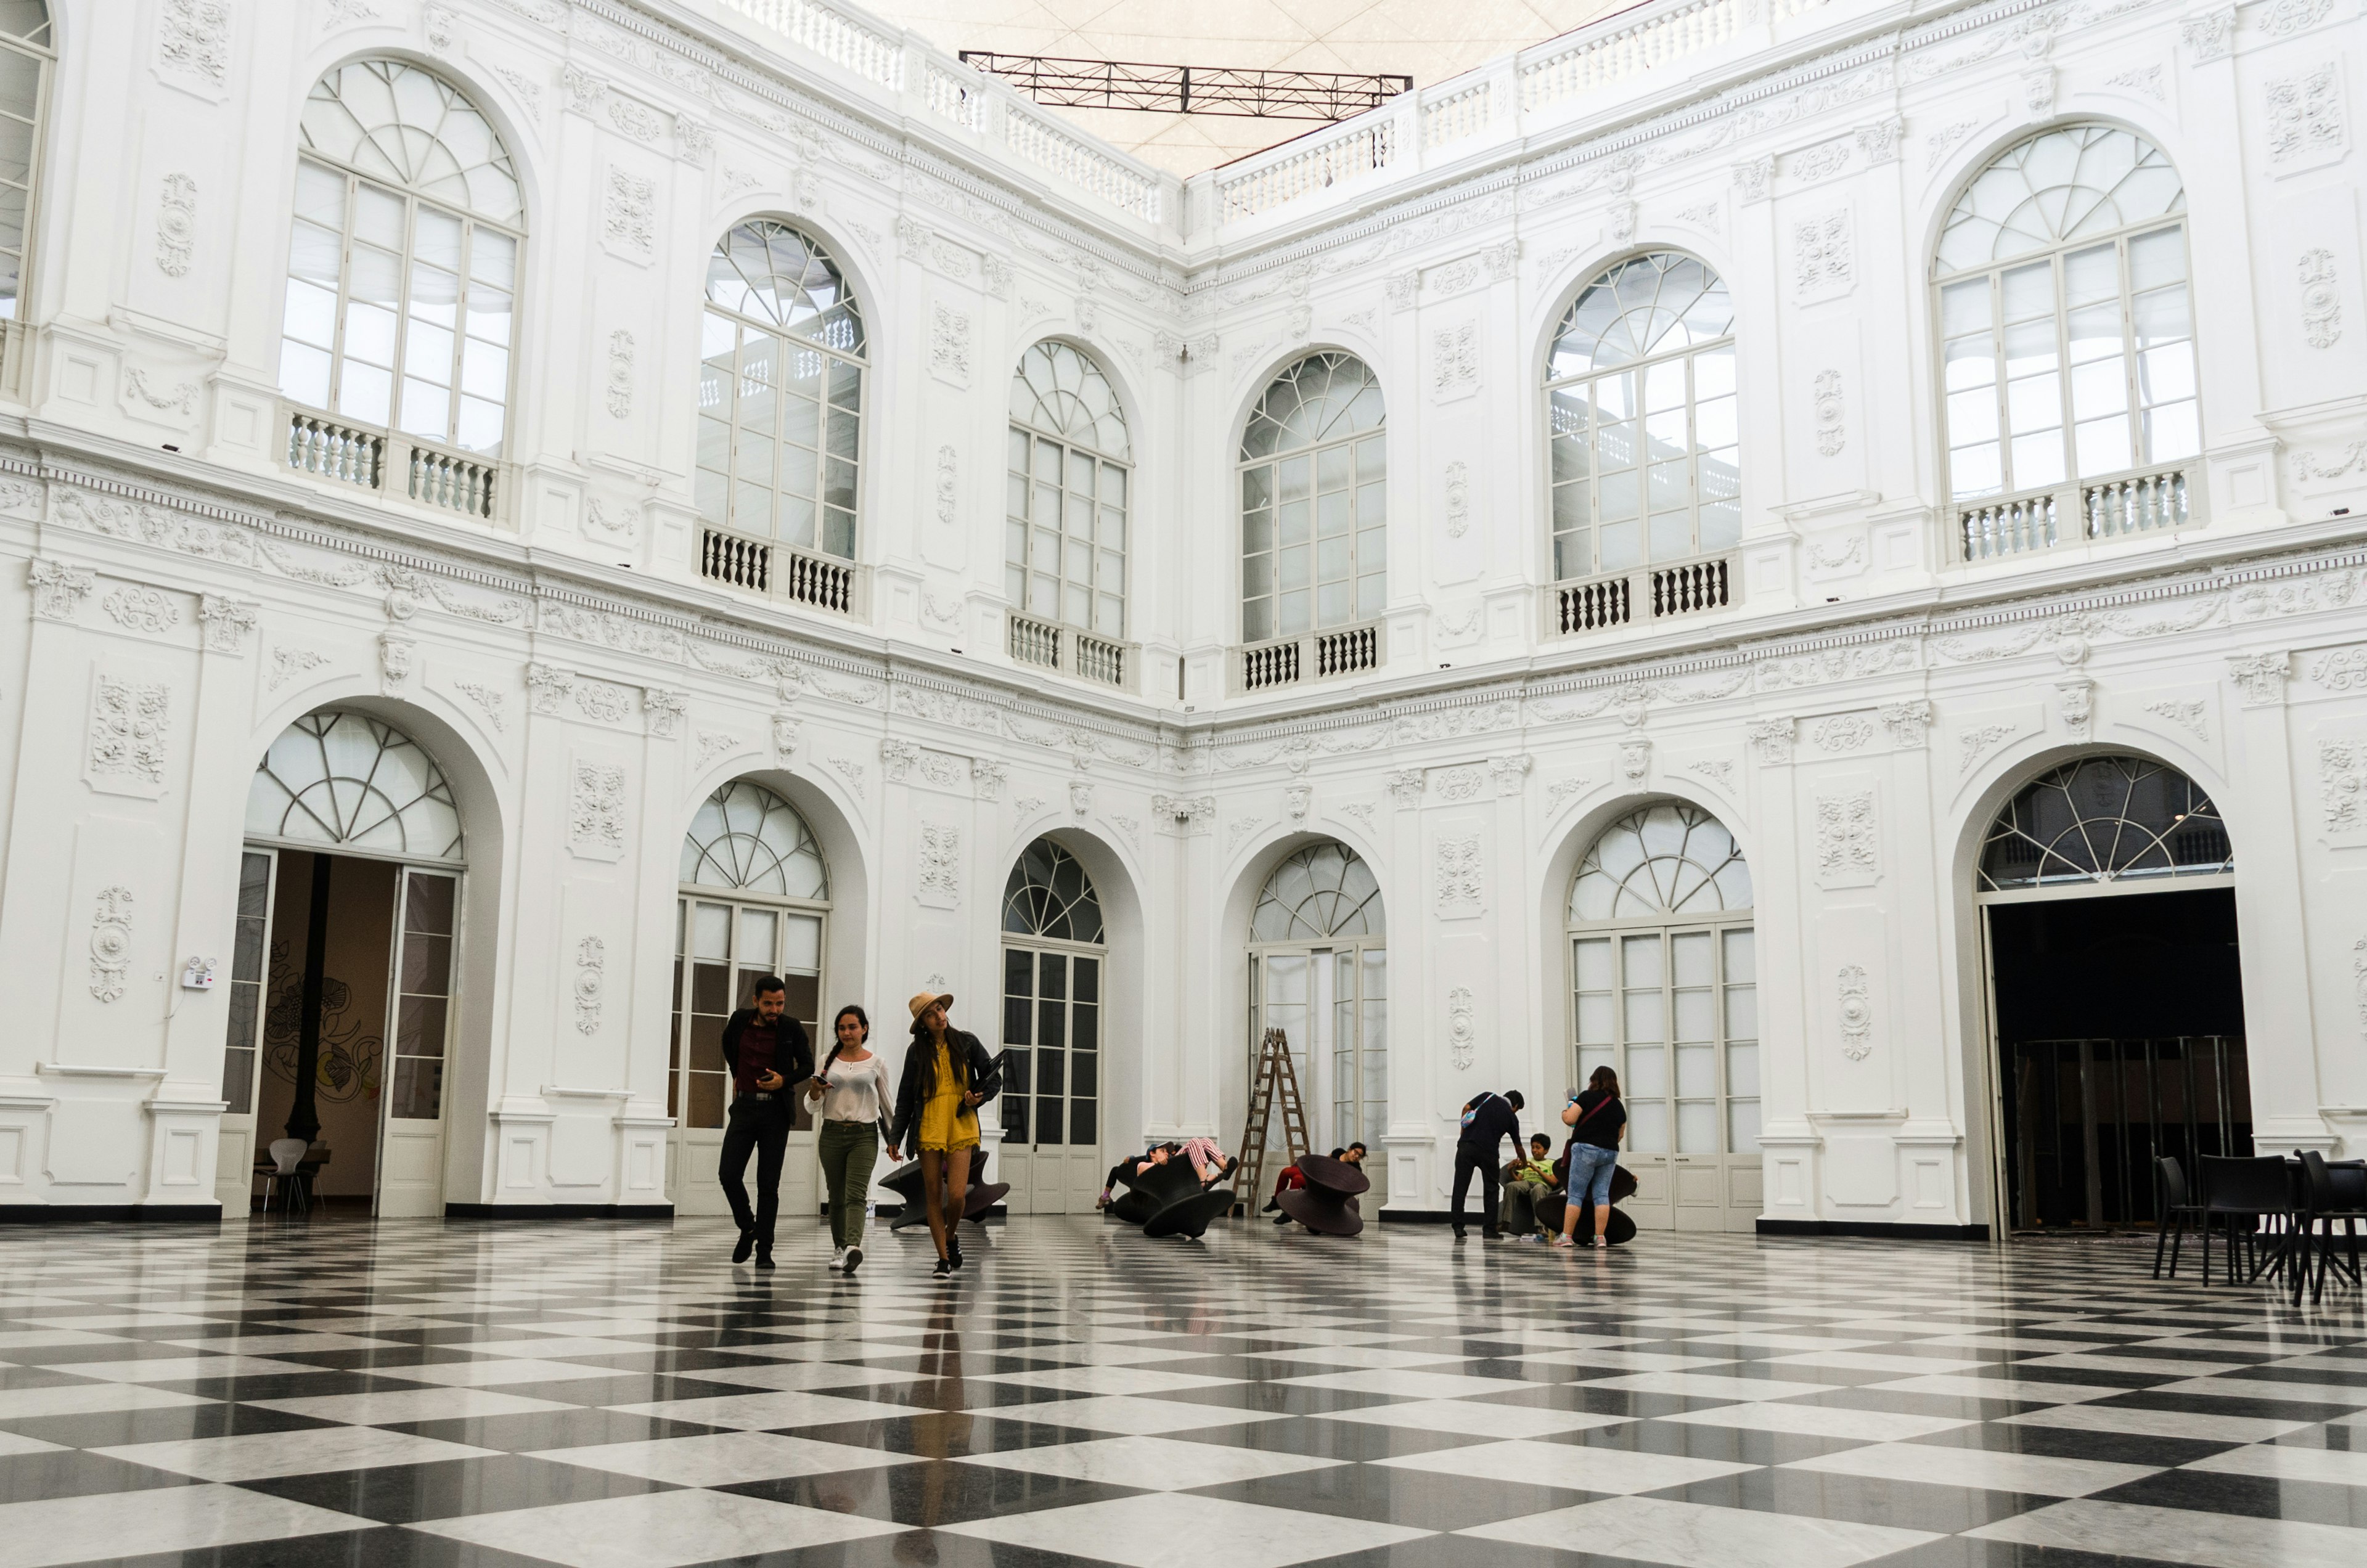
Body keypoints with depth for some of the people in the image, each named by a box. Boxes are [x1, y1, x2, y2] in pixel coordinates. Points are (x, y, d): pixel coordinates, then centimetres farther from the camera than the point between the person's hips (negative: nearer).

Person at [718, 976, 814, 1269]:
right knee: (728, 1173, -5)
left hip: (775, 1110, -2)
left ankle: (764, 1250, 4)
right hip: (744, 1106, 2)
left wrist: (785, 1080, -13)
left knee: (768, 1183, -2)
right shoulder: (740, 1020, 2)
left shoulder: (792, 1028, -5)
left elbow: (807, 1066, 3)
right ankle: (747, 1227, 19)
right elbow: (728, 1043, 25)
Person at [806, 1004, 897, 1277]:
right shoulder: (827, 1061, 9)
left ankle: (854, 1246, -33)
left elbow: (885, 1105, 13)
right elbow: (813, 1106, 9)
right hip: (832, 1134, 3)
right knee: (837, 1196, 8)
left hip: (864, 1135, -3)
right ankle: (840, 1248, 20)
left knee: (856, 1194, -17)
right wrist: (815, 1091, -13)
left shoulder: (876, 1064, 5)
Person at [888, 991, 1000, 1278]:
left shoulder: (966, 1042, 4)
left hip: (961, 1127, -1)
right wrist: (895, 1137, 3)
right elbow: (905, 1097, 7)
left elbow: (994, 1079, 9)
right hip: (928, 1128, 1)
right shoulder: (917, 1051, 5)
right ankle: (943, 1257, 12)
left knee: (957, 1195, -11)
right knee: (933, 1195, 2)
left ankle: (951, 1236, 19)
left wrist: (979, 1098, -11)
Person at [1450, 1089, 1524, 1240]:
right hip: (1488, 1152, -1)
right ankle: (1490, 1229, 12)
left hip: (1466, 1146, 1)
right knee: (1491, 1190, 13)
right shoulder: (1511, 1117, 12)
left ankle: (1458, 1227, 3)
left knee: (1460, 1187, 5)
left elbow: (1466, 1108, 6)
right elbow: (1518, 1146, 22)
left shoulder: (1487, 1096, 14)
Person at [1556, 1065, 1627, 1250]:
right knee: (1602, 1194, 6)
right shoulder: (1618, 1105, 12)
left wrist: (1564, 1111, 10)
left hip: (1586, 1149, -5)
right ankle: (1600, 1237, -1)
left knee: (1576, 1194, -2)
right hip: (1611, 1152, 5)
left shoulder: (1587, 1097, -5)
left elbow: (1570, 1120, -11)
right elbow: (1621, 1134, 20)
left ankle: (1566, 1236, -4)